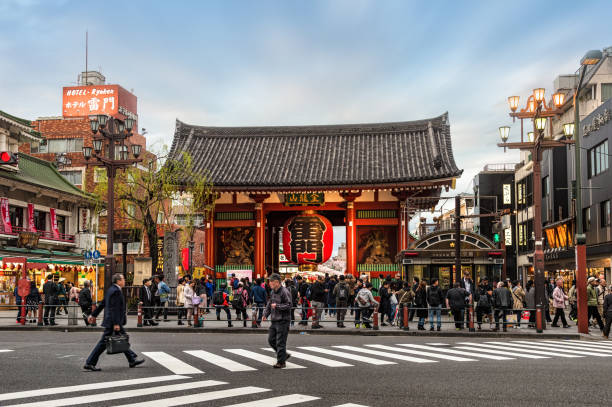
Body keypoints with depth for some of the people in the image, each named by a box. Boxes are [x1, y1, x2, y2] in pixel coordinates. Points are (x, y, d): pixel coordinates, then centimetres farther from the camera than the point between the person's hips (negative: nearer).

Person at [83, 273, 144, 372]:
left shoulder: (111, 290, 12)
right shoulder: (116, 291, -18)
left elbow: (102, 304, 17)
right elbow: (115, 309, -23)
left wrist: (93, 315, 22)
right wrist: (116, 323, -25)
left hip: (113, 321, 11)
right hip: (112, 321, -11)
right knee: (103, 342, -5)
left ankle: (132, 360, 20)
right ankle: (89, 363, 0)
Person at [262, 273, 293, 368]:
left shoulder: (284, 292, -14)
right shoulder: (272, 292, 12)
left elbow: (289, 305, -18)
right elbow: (269, 303, 22)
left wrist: (277, 306, -17)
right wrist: (266, 314, 11)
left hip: (283, 321, -9)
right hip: (274, 321, 9)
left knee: (280, 342, -5)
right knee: (271, 340, 10)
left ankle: (281, 362, 5)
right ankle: (284, 355, 26)